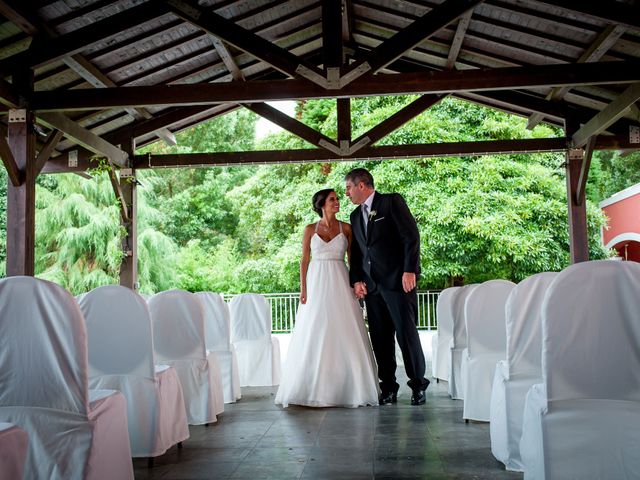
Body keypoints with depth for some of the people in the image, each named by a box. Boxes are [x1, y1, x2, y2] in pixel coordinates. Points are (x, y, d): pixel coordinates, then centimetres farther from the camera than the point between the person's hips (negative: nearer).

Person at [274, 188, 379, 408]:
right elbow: (304, 261, 6)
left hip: (340, 284, 0)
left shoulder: (346, 228, 6)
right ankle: (313, 389, 7)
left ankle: (348, 388, 6)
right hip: (317, 283, 0)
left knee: (344, 335, -2)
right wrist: (303, 289, -3)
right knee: (314, 336, 0)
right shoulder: (310, 230, 6)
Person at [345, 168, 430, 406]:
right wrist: (356, 280, 6)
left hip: (397, 280, -6)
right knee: (380, 338, 4)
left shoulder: (392, 201, -1)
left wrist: (410, 270, -15)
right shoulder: (355, 216, 19)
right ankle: (388, 388, 11)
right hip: (371, 285, 6)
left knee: (406, 332, -5)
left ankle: (418, 385, 8)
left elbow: (411, 236, -8)